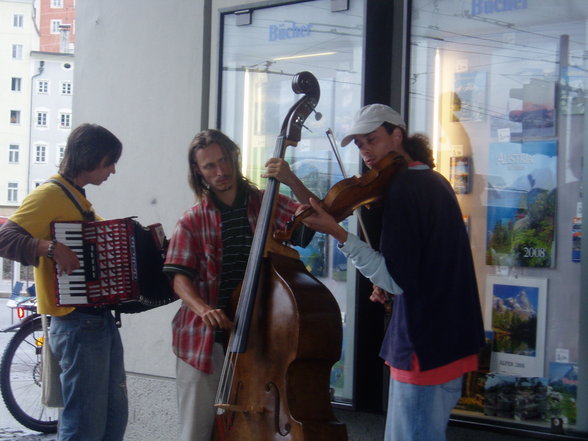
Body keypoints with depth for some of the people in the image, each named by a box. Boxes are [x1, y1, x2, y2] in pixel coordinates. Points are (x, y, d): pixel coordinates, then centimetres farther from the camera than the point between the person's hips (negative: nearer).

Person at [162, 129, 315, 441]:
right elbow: (180, 279, -7)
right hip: (204, 341, 0)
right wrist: (203, 308, -26)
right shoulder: (192, 222, 3)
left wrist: (292, 182, -22)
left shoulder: (267, 205, 5)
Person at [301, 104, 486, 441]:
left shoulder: (403, 186, -15)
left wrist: (338, 233, -23)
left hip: (426, 347, -10)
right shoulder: (434, 181, 14)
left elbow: (396, 279, -20)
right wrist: (387, 284, 11)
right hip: (451, 340, 10)